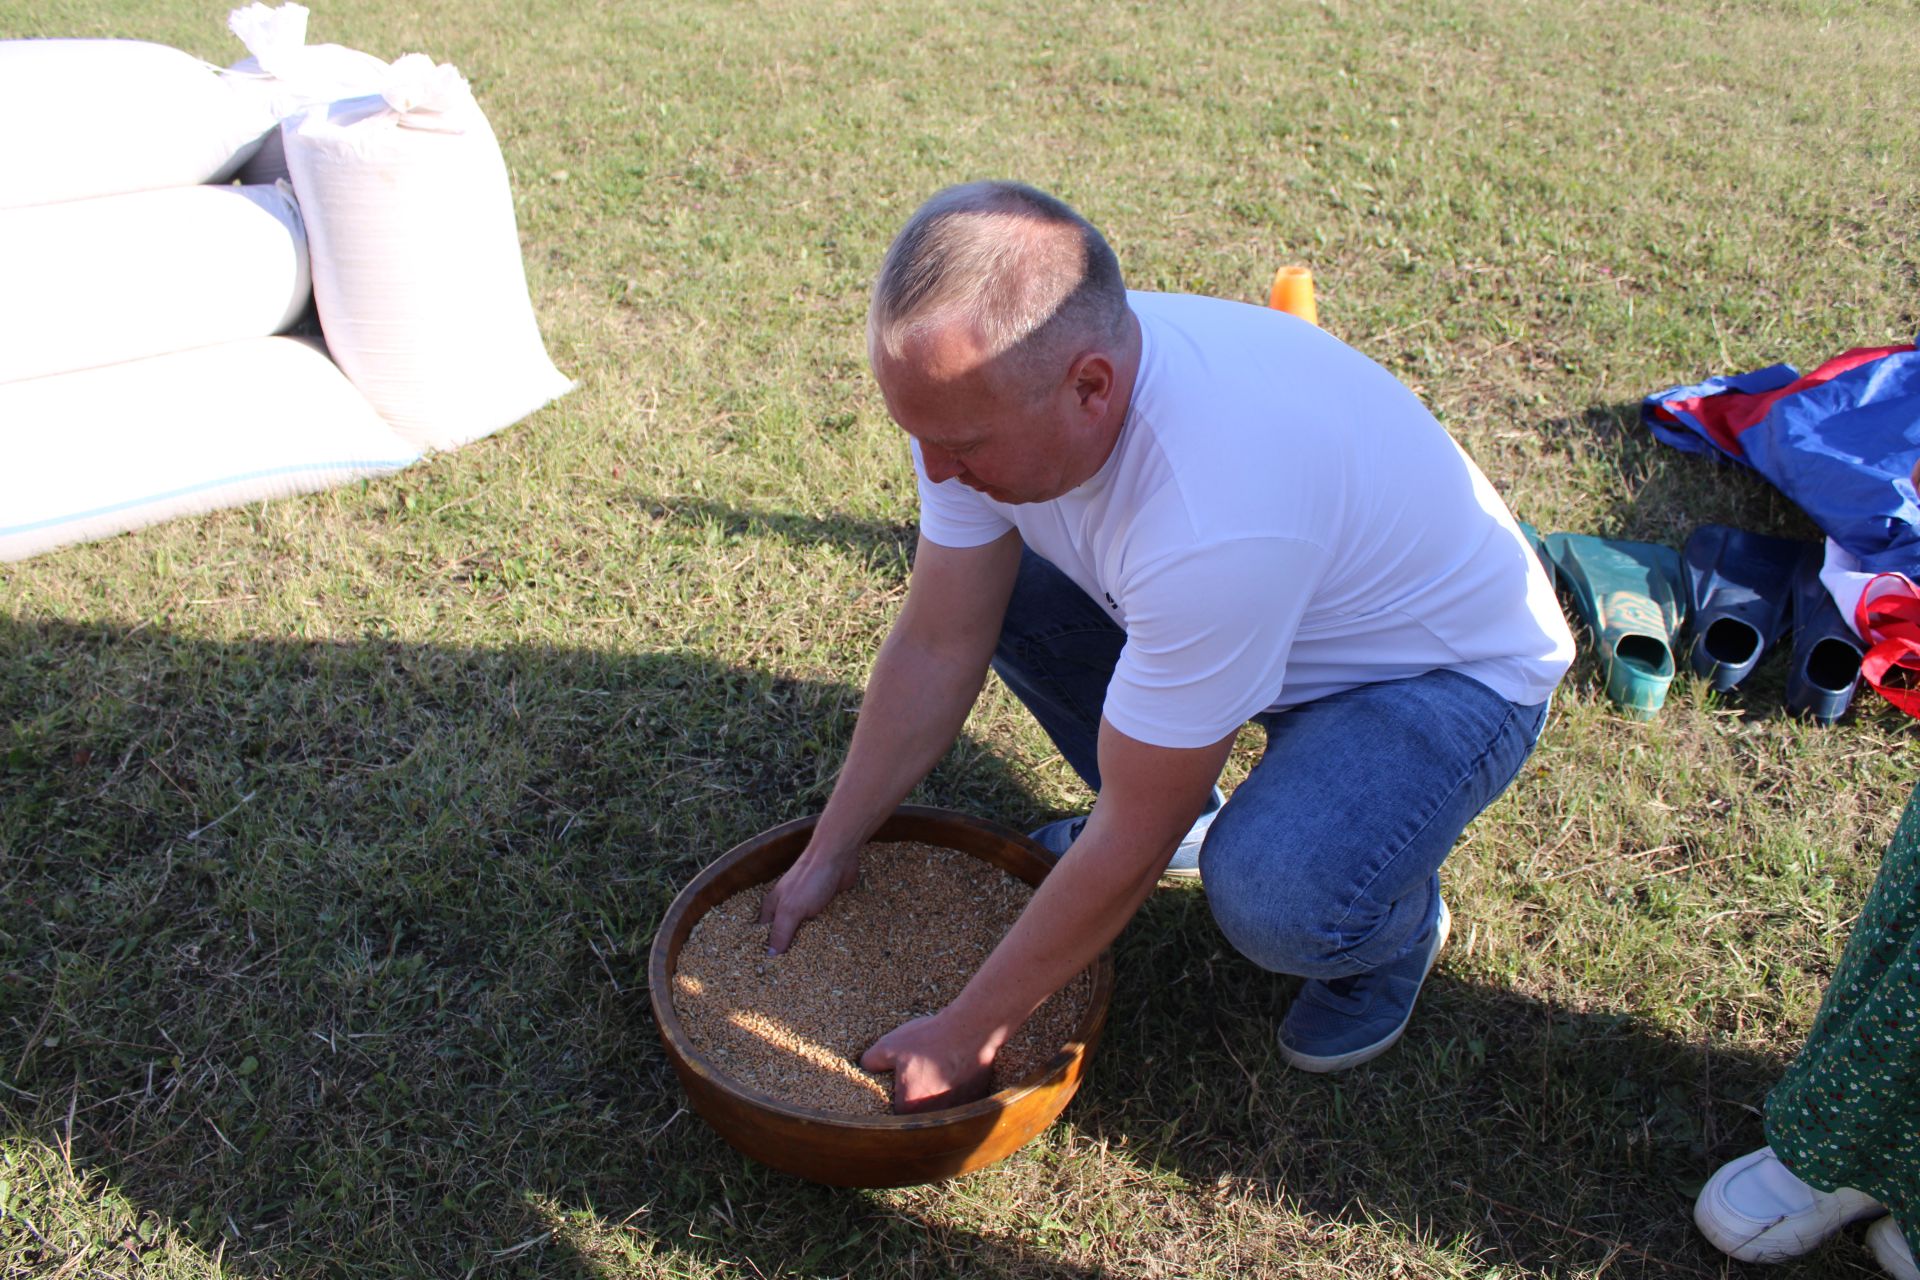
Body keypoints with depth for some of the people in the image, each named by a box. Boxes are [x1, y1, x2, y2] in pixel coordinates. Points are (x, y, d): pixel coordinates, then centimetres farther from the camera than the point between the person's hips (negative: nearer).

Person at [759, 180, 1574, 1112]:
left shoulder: (1213, 522, -42)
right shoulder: (997, 382, -19)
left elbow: (1134, 845, -30)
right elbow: (937, 648, -8)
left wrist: (967, 1035, -19)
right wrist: (830, 855, -2)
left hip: (1449, 664, -6)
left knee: (1273, 899, -34)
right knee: (973, 589, -5)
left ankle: (1396, 923, 4)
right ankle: (1179, 809, 15)